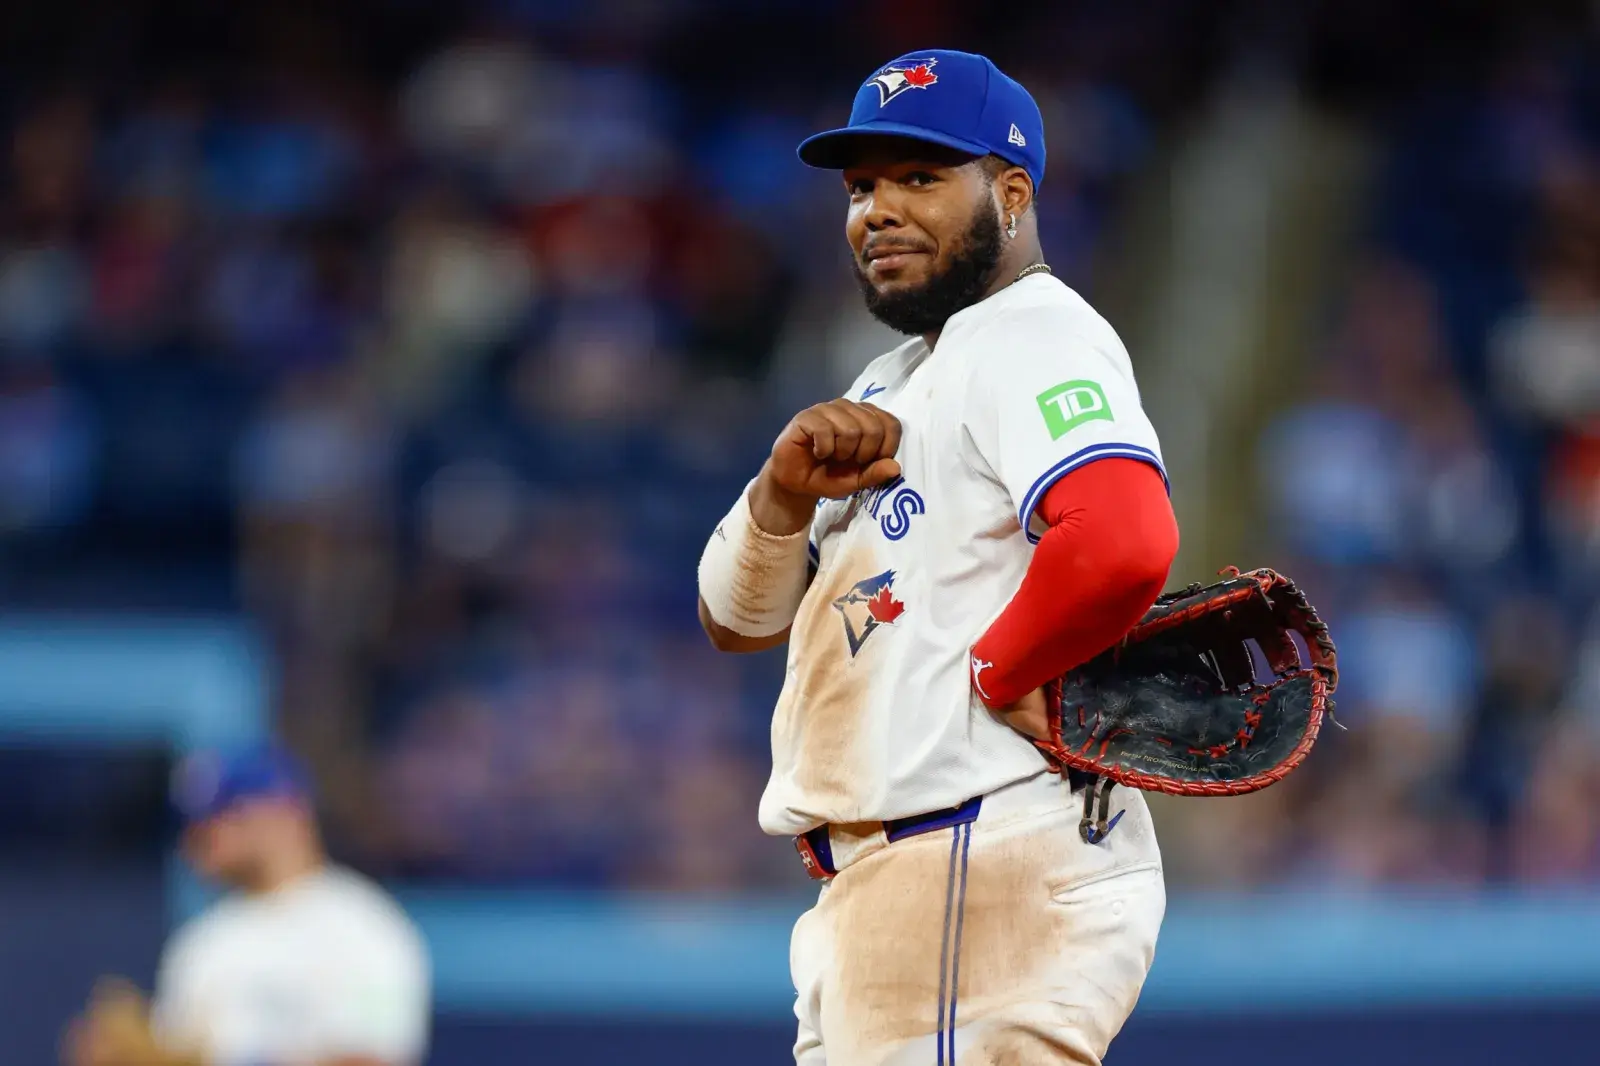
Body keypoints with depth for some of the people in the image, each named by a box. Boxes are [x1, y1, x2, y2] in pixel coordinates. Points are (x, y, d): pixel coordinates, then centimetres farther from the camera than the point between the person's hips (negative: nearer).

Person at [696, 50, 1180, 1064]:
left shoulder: (1033, 335, -9)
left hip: (992, 874, -10)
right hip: (876, 891, 10)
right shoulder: (891, 386, 22)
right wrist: (785, 491, -3)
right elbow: (738, 618, 17)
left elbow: (1124, 545, -29)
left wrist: (994, 674, -14)